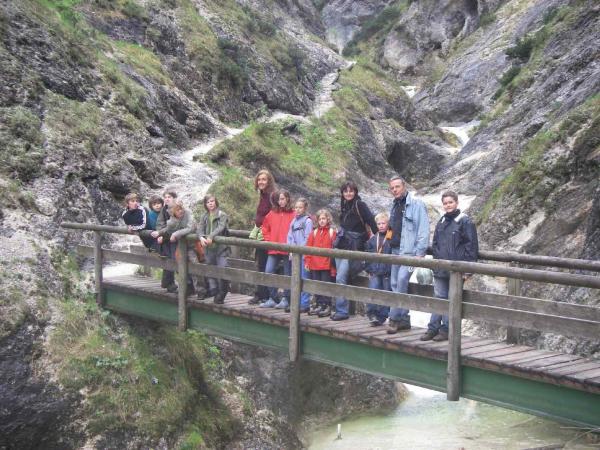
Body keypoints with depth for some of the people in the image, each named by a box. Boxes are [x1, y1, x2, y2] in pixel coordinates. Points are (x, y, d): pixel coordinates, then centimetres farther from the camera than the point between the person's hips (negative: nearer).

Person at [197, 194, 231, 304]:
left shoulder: (222, 215, -2)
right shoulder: (204, 217, 12)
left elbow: (220, 228, -17)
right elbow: (199, 228, 1)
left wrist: (211, 237, -31)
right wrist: (201, 237, -21)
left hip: (221, 248, -5)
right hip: (209, 249, 5)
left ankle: (221, 294, 1)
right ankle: (213, 290, 25)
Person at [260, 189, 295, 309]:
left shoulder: (293, 214, -5)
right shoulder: (272, 213, 8)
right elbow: (265, 228, 16)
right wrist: (269, 241, 6)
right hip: (273, 249, 4)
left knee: (288, 275, 5)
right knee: (268, 272, -1)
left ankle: (285, 299, 15)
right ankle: (272, 299, 9)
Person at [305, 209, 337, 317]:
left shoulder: (332, 232, -2)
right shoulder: (314, 233, 11)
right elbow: (309, 248, 9)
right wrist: (307, 261, 2)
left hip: (326, 265, -5)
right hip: (314, 265, 5)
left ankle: (327, 306, 5)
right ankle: (318, 304, 20)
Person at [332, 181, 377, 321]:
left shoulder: (360, 205, -8)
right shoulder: (344, 205, 14)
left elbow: (371, 221, -14)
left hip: (353, 247, -7)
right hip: (341, 245, 7)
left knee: (341, 278, -13)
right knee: (342, 278, 9)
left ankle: (342, 311, -8)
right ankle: (341, 309, 16)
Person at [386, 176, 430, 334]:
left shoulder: (416, 204, -7)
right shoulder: (394, 205, 17)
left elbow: (423, 230, -12)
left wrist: (420, 252, -17)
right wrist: (390, 242, 12)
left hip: (409, 251, -8)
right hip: (396, 250, 8)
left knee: (401, 281, -17)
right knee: (395, 284, 8)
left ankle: (394, 318, -10)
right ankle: (404, 319, 15)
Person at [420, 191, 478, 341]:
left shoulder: (465, 222, -6)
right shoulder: (441, 222, 14)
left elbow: (471, 246, -8)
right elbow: (435, 244, 22)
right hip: (440, 269, 6)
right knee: (439, 298, 8)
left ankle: (446, 330, 8)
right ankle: (433, 328, 12)